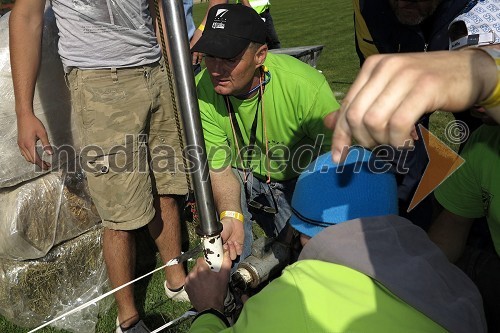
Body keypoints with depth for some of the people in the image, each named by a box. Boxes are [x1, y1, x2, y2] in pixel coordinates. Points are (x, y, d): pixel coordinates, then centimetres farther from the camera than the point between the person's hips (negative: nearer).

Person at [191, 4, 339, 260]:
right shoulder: (201, 91, -22)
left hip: (301, 180, 0)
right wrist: (231, 215, -38)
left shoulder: (306, 86, -30)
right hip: (243, 178, 1)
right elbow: (220, 167, -19)